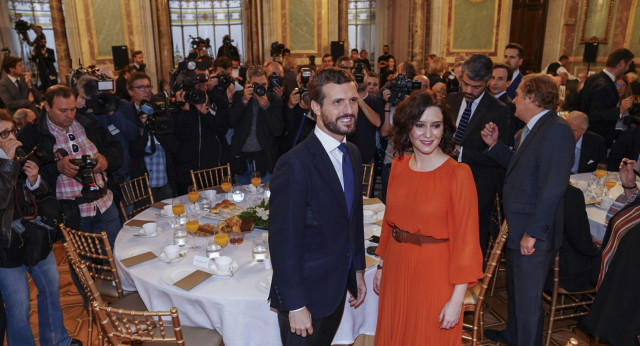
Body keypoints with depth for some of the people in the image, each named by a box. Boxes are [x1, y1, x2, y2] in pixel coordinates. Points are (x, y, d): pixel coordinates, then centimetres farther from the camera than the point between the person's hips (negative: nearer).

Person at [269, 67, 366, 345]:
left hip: (338, 287, 8)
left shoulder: (352, 154, 2)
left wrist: (357, 269, 13)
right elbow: (283, 242, -22)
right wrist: (295, 305, -19)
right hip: (306, 292, -7)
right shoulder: (295, 165, -25)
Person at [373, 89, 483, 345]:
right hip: (396, 270, 5)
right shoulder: (398, 165, 0)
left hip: (435, 274, -5)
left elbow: (465, 238, -15)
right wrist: (382, 266, 11)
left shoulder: (458, 173, -16)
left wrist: (457, 298, -15)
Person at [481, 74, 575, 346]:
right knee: (515, 289, 26)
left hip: (533, 235, -10)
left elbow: (553, 188, -26)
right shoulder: (533, 129, 12)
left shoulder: (557, 130, -20)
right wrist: (495, 145, 7)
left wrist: (532, 233, -24)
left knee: (527, 299, 6)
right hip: (518, 230, 10)